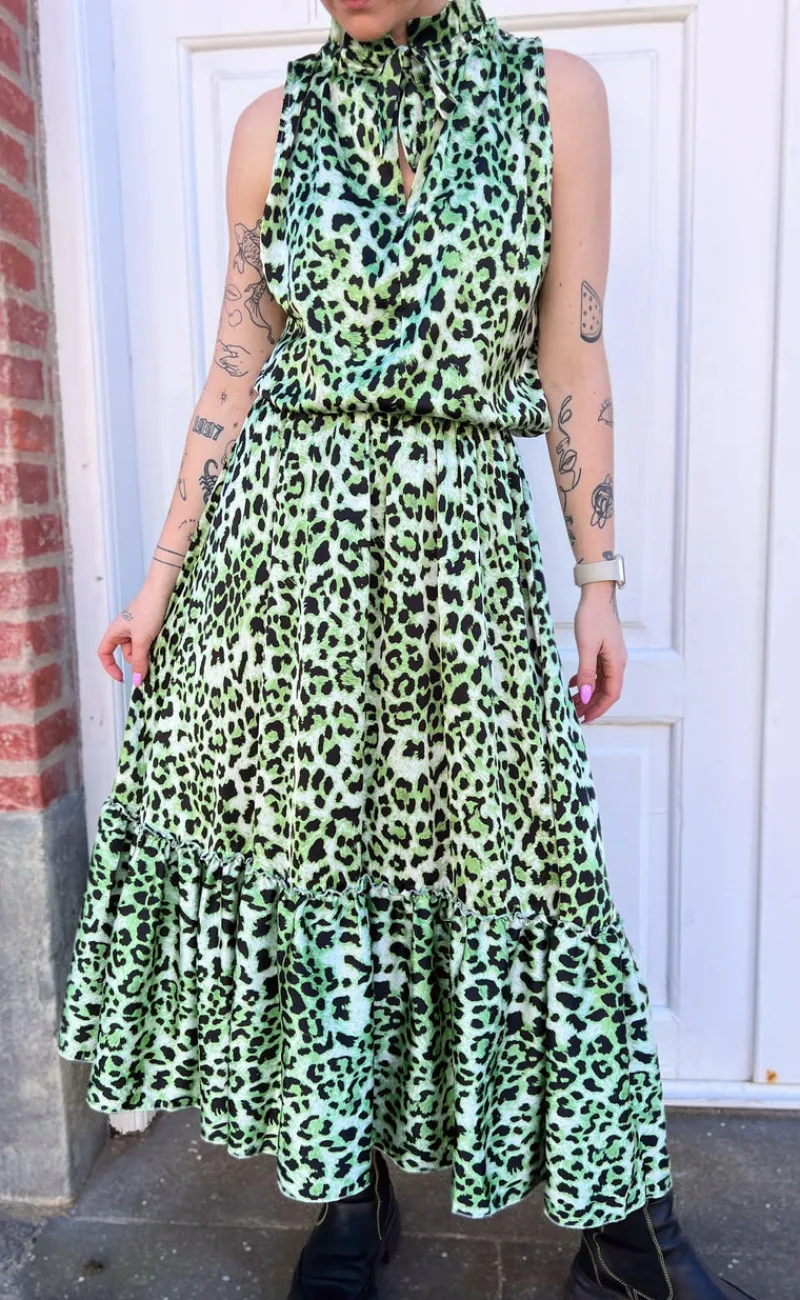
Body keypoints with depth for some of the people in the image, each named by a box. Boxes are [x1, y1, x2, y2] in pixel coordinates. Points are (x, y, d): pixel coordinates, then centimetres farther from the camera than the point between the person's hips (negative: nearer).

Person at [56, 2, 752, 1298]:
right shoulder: (274, 124, 10)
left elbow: (572, 362, 4)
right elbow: (233, 378, 8)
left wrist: (600, 581, 2)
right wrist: (162, 576, 5)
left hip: (465, 544, -1)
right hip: (284, 540, 2)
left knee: (510, 856, 5)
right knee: (305, 849, 8)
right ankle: (348, 1190, 32)